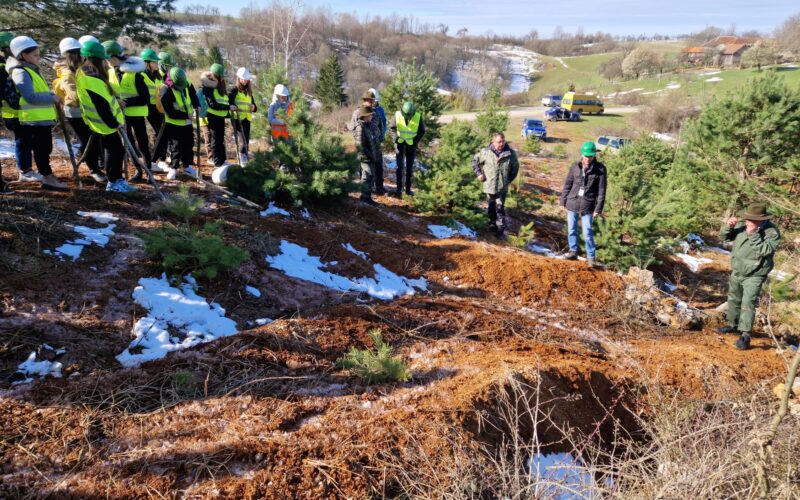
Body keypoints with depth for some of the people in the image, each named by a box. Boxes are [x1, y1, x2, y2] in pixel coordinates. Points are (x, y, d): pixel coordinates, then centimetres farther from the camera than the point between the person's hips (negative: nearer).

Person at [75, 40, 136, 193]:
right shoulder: (90, 79, -23)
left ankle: (117, 180, 23)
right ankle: (114, 183, 10)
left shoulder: (89, 75, 9)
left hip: (106, 122, 10)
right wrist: (114, 123, -21)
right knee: (114, 150, 0)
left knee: (117, 150, 15)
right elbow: (101, 106, -25)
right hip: (106, 123, -10)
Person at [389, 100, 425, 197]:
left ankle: (408, 189, 15)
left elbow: (422, 131, -2)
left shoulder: (418, 117, -16)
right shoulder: (397, 115, -16)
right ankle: (399, 188, 3)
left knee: (410, 168, 6)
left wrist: (416, 141, -8)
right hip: (400, 143, -1)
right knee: (400, 166, -6)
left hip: (411, 144, 1)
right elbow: (392, 127, 0)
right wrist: (396, 138, -8)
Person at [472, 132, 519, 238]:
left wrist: (510, 179, 5)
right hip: (489, 186, 2)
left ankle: (501, 230, 5)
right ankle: (492, 225, 36)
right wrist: (479, 174, -1)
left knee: (500, 208, -1)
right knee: (491, 207, 17)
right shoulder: (485, 152, -10)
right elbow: (475, 161, 6)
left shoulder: (511, 153, -9)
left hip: (502, 187, -1)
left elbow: (515, 167, 7)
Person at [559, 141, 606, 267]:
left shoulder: (600, 169, -7)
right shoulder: (575, 167, 0)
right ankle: (573, 251, 29)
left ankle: (591, 257, 11)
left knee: (588, 233, -3)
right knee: (571, 230, 13)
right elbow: (567, 184, 9)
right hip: (572, 203, 3)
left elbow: (601, 190, -5)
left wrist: (598, 209, -7)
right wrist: (563, 201, 8)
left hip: (587, 206, -3)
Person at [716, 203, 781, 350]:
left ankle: (745, 335, -16)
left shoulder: (772, 232, -18)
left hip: (754, 276, -7)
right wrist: (728, 226, -17)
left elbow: (764, 250, -31)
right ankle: (733, 325, 38)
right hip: (736, 272, 7)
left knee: (748, 304, -16)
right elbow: (724, 236, 3)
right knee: (734, 300, 20)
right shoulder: (742, 225, -4)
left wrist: (753, 235, -35)